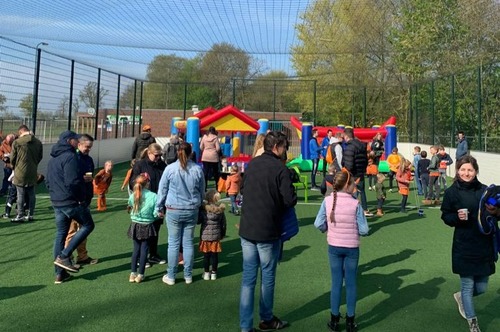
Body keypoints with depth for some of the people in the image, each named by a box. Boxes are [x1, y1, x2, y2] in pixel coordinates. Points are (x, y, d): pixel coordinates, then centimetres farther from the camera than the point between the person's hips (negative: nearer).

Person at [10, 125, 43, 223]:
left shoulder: (16, 142, -11)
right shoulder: (38, 142, 1)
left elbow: (12, 158, -3)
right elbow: (40, 156, 8)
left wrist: (14, 167, 16)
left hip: (20, 173, -4)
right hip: (33, 173, 4)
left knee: (21, 195, 3)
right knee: (31, 194, 11)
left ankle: (20, 216, 8)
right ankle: (30, 215, 17)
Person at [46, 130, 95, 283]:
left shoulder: (52, 159, 16)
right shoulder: (70, 156, -15)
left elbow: (48, 181, 20)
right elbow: (73, 182, -23)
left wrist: (55, 194, 18)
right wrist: (80, 198, -12)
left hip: (56, 202, 9)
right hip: (71, 201, -9)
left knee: (60, 234, 13)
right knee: (87, 225, 8)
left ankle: (59, 273, 17)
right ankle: (64, 256, -2)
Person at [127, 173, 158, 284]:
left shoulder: (132, 196, -7)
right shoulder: (153, 196, -16)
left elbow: (130, 210, 4)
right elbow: (156, 214, -15)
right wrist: (159, 214, 5)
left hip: (135, 226, 3)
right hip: (147, 226, -3)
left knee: (136, 249, 15)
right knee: (144, 249, 8)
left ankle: (133, 273, 15)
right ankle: (140, 275, 11)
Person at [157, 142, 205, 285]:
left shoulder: (170, 168, -9)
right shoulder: (198, 169, -3)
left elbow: (162, 189, -1)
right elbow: (202, 191, 8)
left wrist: (159, 207, 11)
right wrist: (198, 204, 24)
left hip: (174, 210, -2)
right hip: (192, 210, 2)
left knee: (173, 244, 7)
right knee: (188, 243, 11)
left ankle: (171, 276, 15)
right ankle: (188, 276, 19)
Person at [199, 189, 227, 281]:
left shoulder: (203, 209, -13)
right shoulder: (220, 210, -5)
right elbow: (223, 224, 3)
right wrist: (222, 234, 15)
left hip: (205, 236, -2)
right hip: (216, 236, 2)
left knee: (206, 255, 9)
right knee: (215, 255, 10)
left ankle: (206, 273, 17)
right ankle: (214, 273, 19)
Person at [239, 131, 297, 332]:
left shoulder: (251, 164, 5)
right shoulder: (280, 169, -14)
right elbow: (290, 200, -16)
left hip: (247, 229, 5)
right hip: (268, 231, -5)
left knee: (248, 276, 10)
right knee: (267, 276, 12)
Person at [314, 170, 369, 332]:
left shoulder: (327, 201, -10)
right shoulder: (355, 204, -15)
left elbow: (318, 224, -8)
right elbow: (364, 230, -14)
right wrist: (355, 229, 8)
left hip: (334, 247, 2)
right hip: (352, 248, -2)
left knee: (336, 283, 13)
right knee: (351, 284, 11)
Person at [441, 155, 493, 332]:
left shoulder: (484, 190, -1)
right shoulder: (451, 192, -7)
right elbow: (445, 216, 0)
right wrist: (457, 217, -20)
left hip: (484, 246, 3)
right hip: (464, 247, -3)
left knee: (481, 287, 11)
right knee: (467, 285, 6)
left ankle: (461, 297, 44)